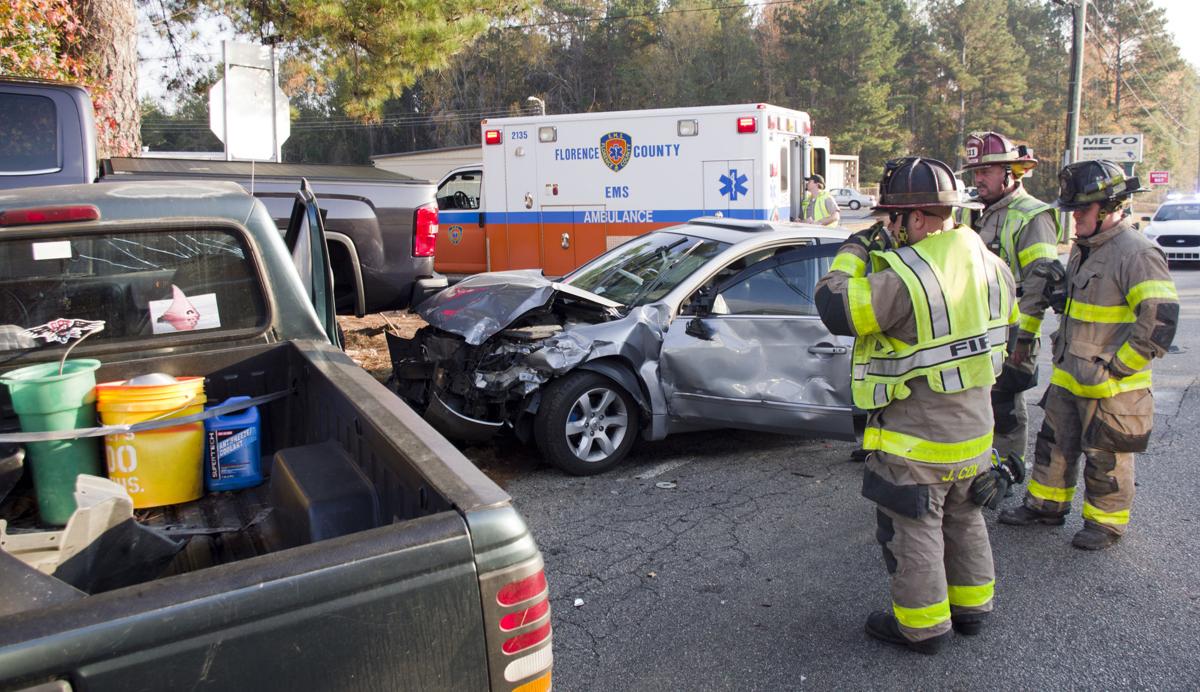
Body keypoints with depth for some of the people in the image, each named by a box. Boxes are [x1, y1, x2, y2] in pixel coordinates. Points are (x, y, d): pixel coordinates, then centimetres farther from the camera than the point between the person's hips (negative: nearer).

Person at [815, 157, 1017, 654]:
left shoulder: (907, 280, -28)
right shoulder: (988, 263, 0)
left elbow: (835, 306, -24)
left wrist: (852, 252, -7)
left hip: (916, 437, -8)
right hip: (975, 427, 8)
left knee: (912, 530, 9)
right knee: (963, 518, 24)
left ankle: (922, 625, 21)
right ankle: (970, 606, 39)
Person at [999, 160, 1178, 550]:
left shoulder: (1136, 254, -19)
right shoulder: (1084, 248, 11)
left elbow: (1160, 319, -24)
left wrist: (1116, 367, -21)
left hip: (1110, 385, -9)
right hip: (1069, 376, 9)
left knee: (1106, 459, 6)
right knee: (1055, 443, 18)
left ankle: (1107, 522, 23)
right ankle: (1046, 504, 34)